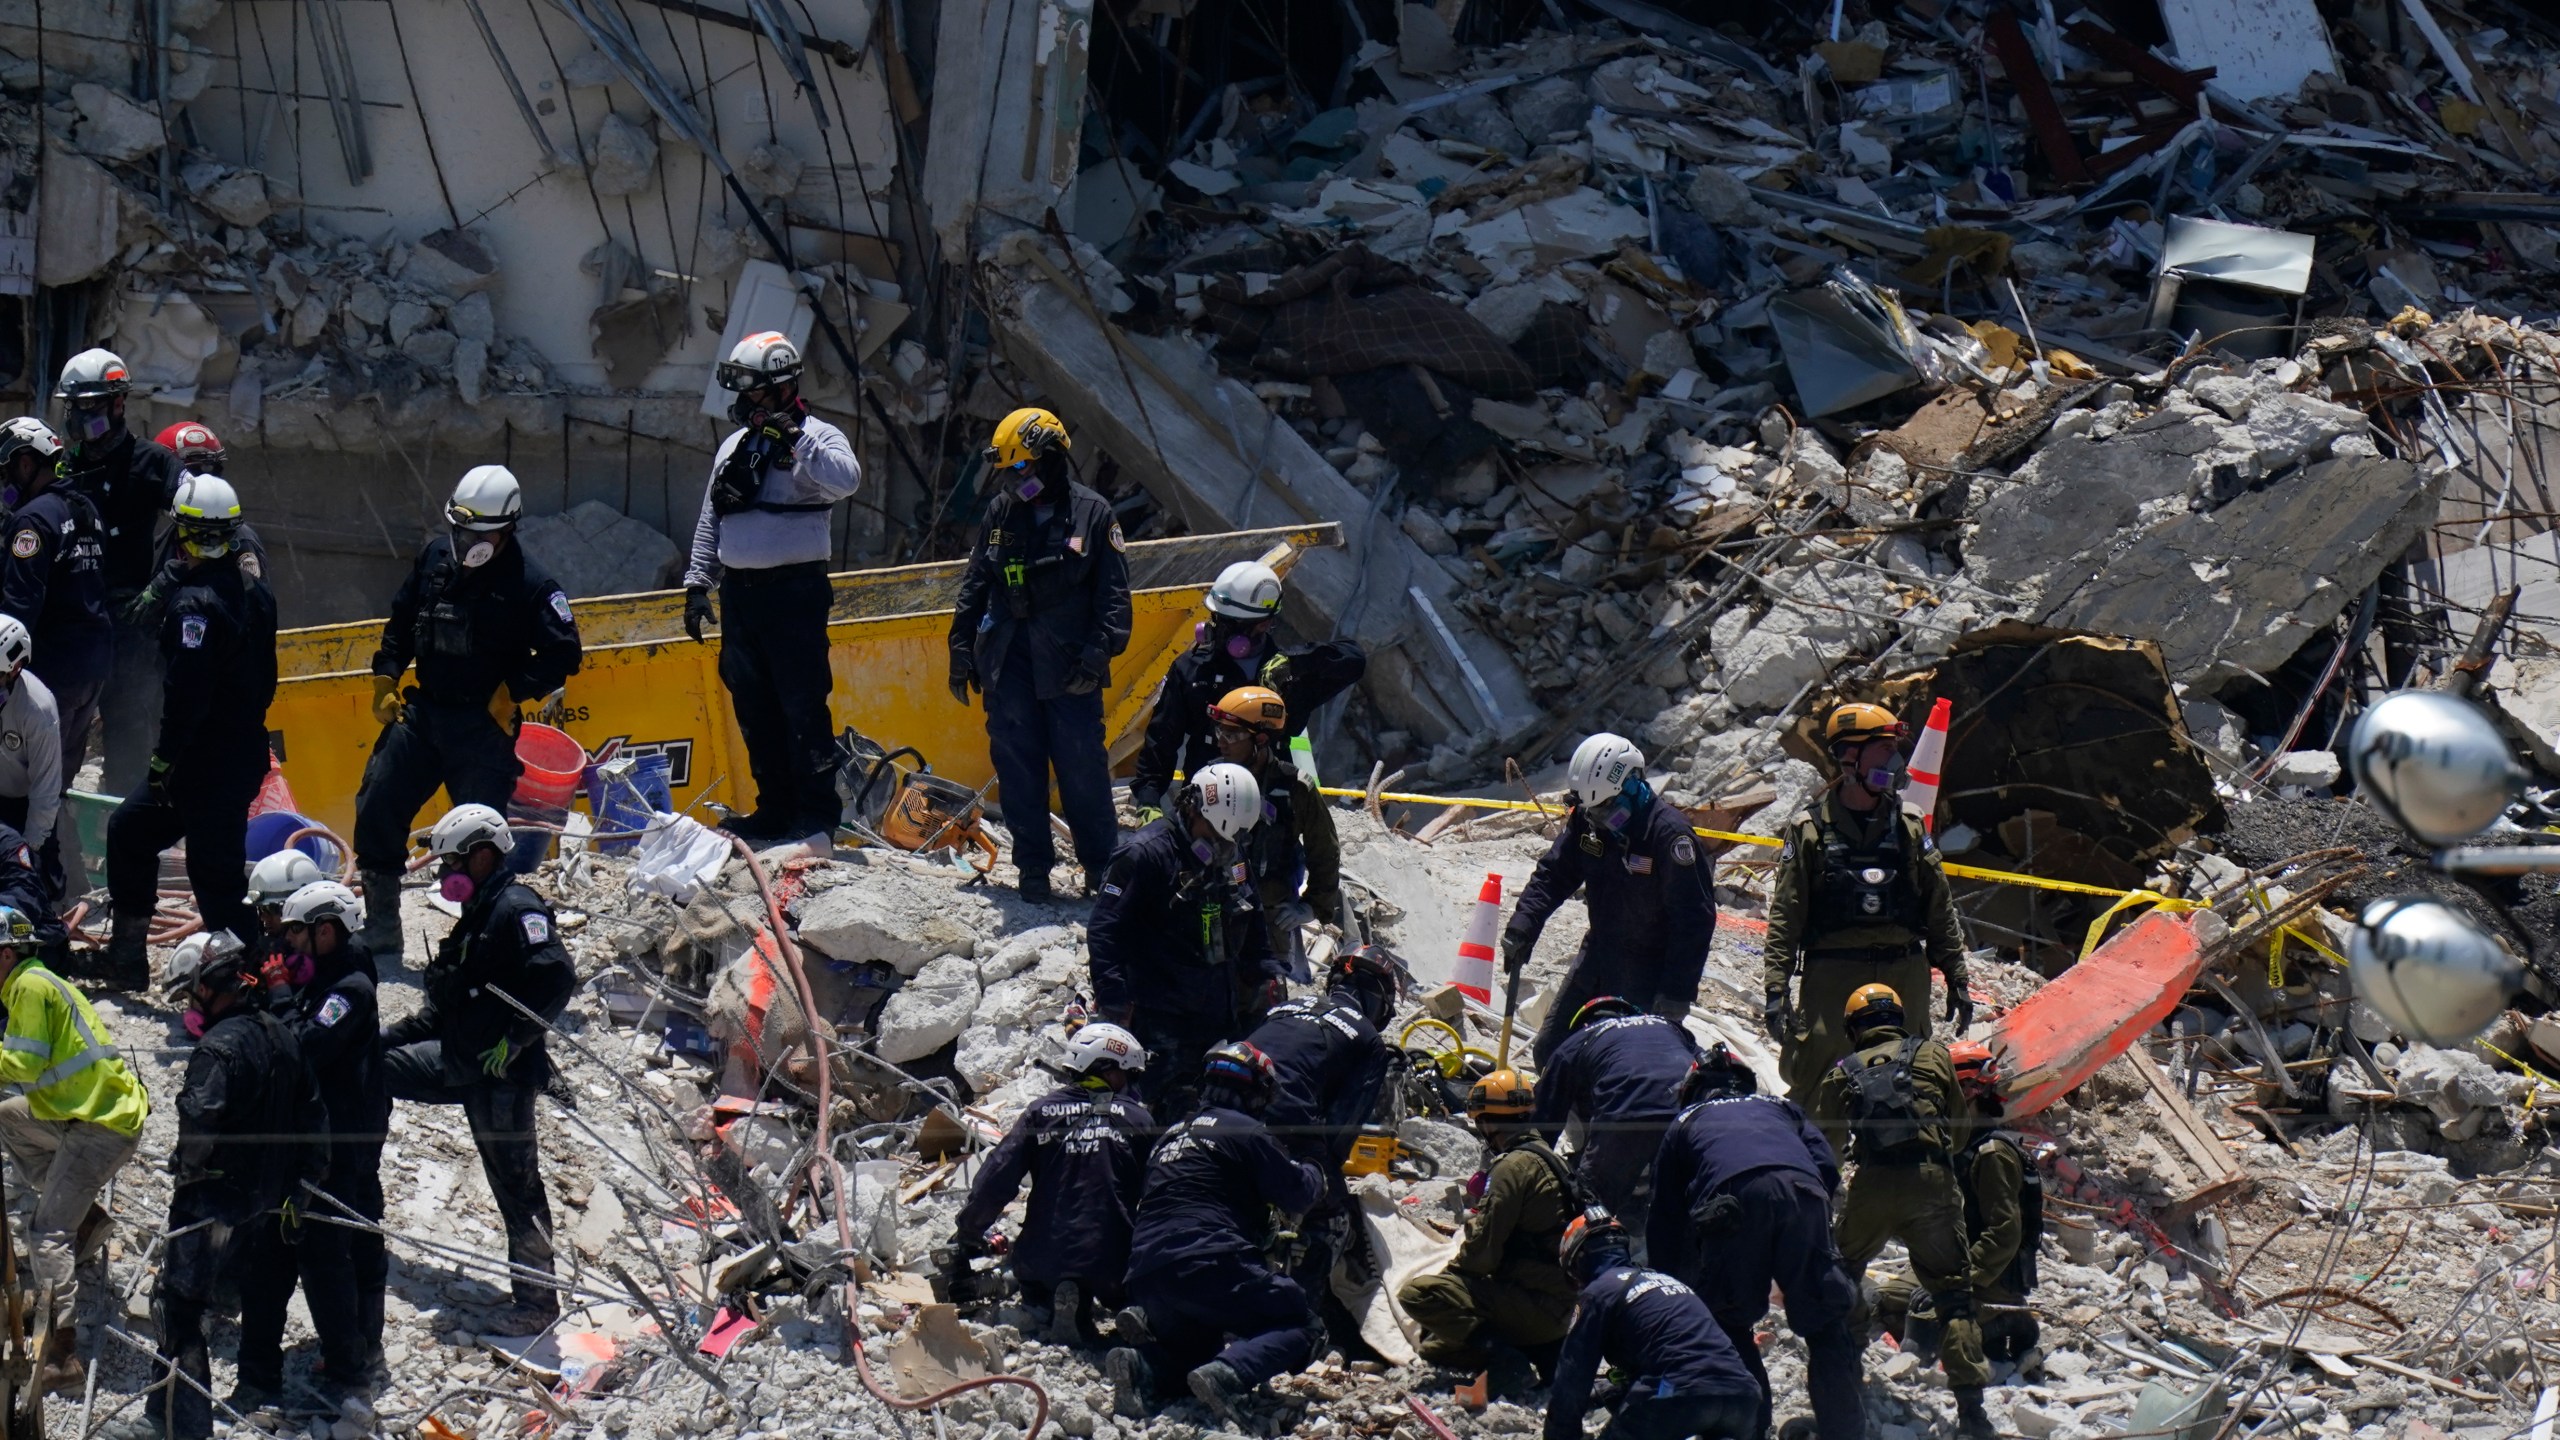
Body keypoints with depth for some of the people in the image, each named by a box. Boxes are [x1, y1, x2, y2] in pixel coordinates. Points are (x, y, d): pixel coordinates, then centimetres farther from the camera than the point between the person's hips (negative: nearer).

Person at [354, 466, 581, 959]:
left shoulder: (529, 582, -13)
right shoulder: (435, 558, 3)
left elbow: (562, 653, -12)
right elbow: (400, 619, 17)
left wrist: (512, 692, -14)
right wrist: (386, 678, 10)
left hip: (484, 727, -5)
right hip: (423, 712, 5)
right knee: (376, 812, 4)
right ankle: (380, 933, 16)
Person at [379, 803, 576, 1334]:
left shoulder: (517, 909, -15)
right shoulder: (477, 916, 16)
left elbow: (558, 976, -27)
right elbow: (449, 1006, 24)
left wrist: (513, 1039, -24)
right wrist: (395, 1035, 21)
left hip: (504, 1072, -10)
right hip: (463, 1062, 10)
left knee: (515, 1183, -5)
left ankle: (537, 1303, 1)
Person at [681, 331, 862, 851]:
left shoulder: (813, 437, -5)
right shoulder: (735, 445, 16)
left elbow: (846, 479, -27)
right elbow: (711, 520, 21)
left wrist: (795, 439, -29)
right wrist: (697, 583, 16)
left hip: (794, 592, -7)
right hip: (740, 593, 7)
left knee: (802, 705, -8)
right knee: (754, 710, 10)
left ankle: (818, 817, -5)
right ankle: (775, 812, 19)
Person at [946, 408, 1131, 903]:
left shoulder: (1092, 514, -1)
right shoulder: (1001, 513, 9)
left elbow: (1114, 593, -1)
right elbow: (975, 586, 16)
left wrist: (1098, 652, -11)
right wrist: (961, 649, 12)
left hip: (1069, 665, -3)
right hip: (1008, 661, 3)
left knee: (1082, 765, -4)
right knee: (1017, 763, 2)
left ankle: (1101, 866, 7)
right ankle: (1033, 867, 10)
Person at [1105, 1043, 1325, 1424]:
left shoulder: (1172, 1135, 25)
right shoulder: (1246, 1133, 1)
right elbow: (1297, 1193, 3)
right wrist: (1313, 1175, 26)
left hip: (1146, 1278, 7)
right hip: (1209, 1270, -7)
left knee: (1197, 1346, 30)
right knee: (1299, 1326, 2)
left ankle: (1142, 1365, -5)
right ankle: (1225, 1374, -26)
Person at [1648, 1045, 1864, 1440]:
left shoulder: (1684, 1124, 36)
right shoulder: (1781, 1108, 41)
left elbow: (1664, 1224, 34)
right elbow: (1827, 1168, 23)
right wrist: (1807, 1239, 29)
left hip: (1733, 1198, -2)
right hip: (1803, 1190, 2)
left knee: (1727, 1324, 12)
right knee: (1827, 1324, 10)